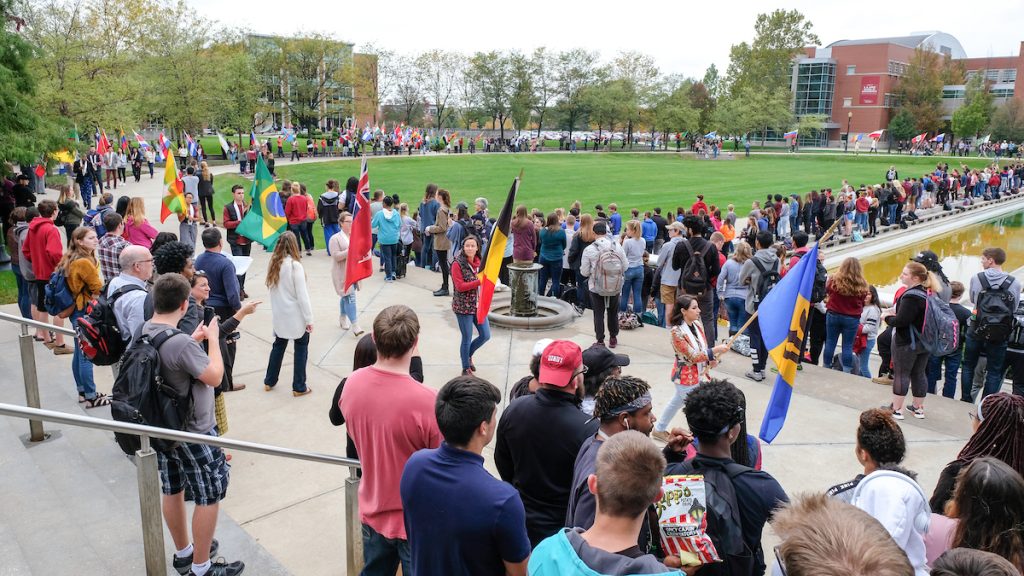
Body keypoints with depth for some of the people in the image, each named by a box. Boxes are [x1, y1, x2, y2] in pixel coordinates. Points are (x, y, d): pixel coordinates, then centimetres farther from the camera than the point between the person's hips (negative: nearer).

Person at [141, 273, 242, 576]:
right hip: (193, 432, -9)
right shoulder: (180, 342, -32)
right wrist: (213, 338, -12)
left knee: (172, 491, 21)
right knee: (210, 496, 7)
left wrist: (194, 340, 10)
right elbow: (214, 377, -22)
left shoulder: (144, 332, -4)